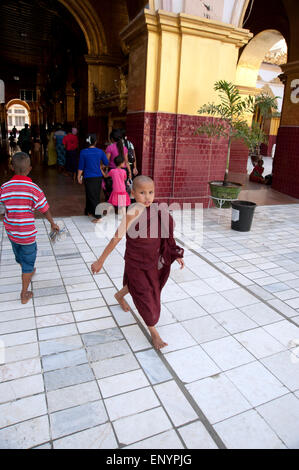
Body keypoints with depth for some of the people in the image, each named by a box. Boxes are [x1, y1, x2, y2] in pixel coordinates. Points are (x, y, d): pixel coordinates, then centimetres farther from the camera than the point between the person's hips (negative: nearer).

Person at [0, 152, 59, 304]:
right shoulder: (34, 189, -19)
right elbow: (45, 210, -9)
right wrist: (53, 223, 8)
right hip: (27, 234, -4)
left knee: (19, 256, 30)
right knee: (28, 262, 13)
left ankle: (28, 272, 60)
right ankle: (24, 294, 24)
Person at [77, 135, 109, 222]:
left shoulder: (83, 152, -6)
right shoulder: (100, 151, -1)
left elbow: (81, 166, -4)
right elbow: (106, 163, 7)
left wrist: (79, 177, 5)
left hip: (88, 178, -3)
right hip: (98, 177, 3)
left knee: (92, 196, 0)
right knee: (96, 195, 16)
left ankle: (98, 216, -6)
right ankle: (89, 211, 30)